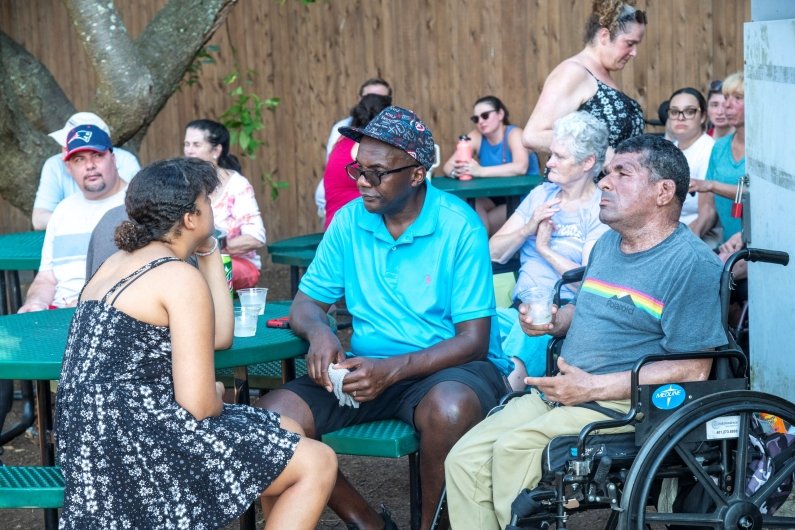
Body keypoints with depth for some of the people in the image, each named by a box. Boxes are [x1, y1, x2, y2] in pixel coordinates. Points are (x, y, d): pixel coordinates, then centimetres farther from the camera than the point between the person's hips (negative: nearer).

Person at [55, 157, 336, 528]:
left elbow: (219, 337, 22)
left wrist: (209, 251, 19)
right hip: (138, 440, -10)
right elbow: (199, 404, -18)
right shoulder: (181, 278, -11)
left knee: (286, 433, 20)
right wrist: (217, 396, 5)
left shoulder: (121, 262, 17)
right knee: (317, 463, -7)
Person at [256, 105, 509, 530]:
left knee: (448, 409, -40)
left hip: (443, 368, -5)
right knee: (274, 414, -18)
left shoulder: (459, 227, -10)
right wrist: (319, 333, -16)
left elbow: (474, 340, -12)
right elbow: (306, 303, 10)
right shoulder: (349, 221, 4)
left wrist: (393, 369, -26)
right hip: (369, 368, 5)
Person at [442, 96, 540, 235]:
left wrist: (481, 171, -41)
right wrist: (455, 171, -32)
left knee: (480, 225, -23)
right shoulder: (476, 137, -1)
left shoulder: (514, 134, -15)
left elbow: (520, 168, -34)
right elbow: (448, 166, -7)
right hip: (494, 198, 5)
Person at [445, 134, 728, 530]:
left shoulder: (692, 263, -11)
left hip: (625, 403, -8)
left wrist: (594, 387, -19)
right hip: (560, 392, 9)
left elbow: (694, 371, -18)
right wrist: (555, 322, 8)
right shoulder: (608, 243, 18)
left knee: (514, 449, -29)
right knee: (464, 460, -10)